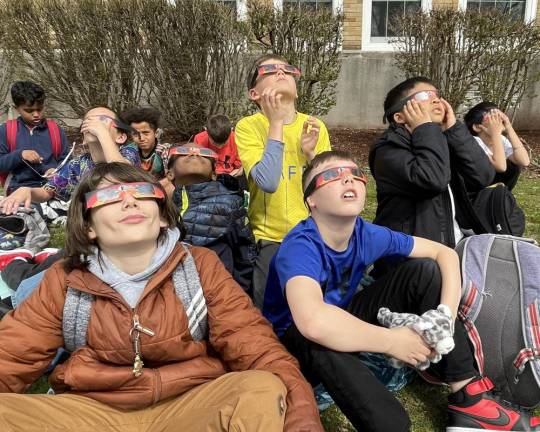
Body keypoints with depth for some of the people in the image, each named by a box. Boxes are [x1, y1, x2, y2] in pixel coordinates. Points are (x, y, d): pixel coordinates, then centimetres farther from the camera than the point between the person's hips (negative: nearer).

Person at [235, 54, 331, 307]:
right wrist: (276, 122, -20)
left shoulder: (315, 126, 3)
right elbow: (268, 182, -24)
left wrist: (310, 153, -14)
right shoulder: (248, 126, -8)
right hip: (271, 240, -3)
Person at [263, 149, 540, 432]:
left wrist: (446, 314, -23)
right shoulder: (300, 247, -32)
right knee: (322, 340, -43)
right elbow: (313, 322, -51)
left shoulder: (367, 235, -14)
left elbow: (445, 253, -6)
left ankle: (467, 394, -9)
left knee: (424, 270, -9)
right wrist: (393, 342, -38)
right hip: (296, 341, -6)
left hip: (345, 317, 6)